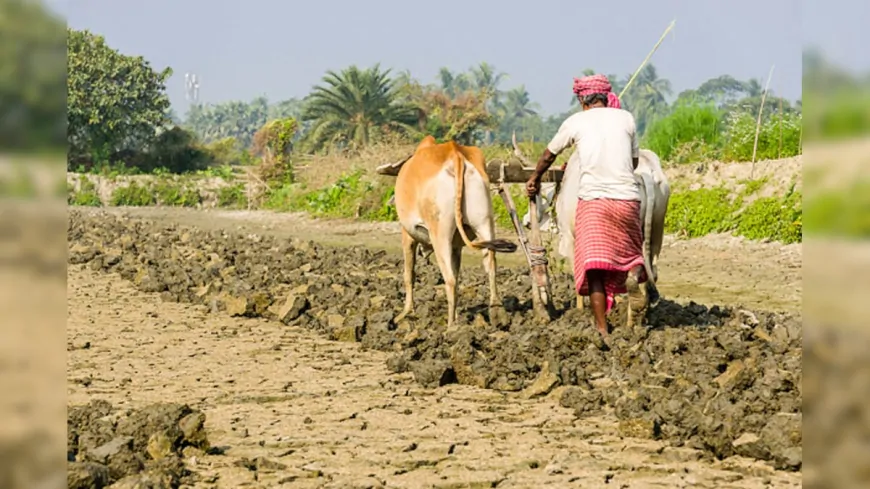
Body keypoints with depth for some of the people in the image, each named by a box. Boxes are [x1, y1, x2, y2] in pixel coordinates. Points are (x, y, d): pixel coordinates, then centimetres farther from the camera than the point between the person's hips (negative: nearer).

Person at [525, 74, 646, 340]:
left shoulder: (576, 122, 7)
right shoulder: (626, 118, 10)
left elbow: (549, 154, 21)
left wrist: (535, 179, 39)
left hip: (592, 197, -2)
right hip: (627, 196, 2)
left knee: (594, 268, -2)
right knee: (629, 248, 22)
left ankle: (603, 330, -9)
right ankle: (635, 269, -13)